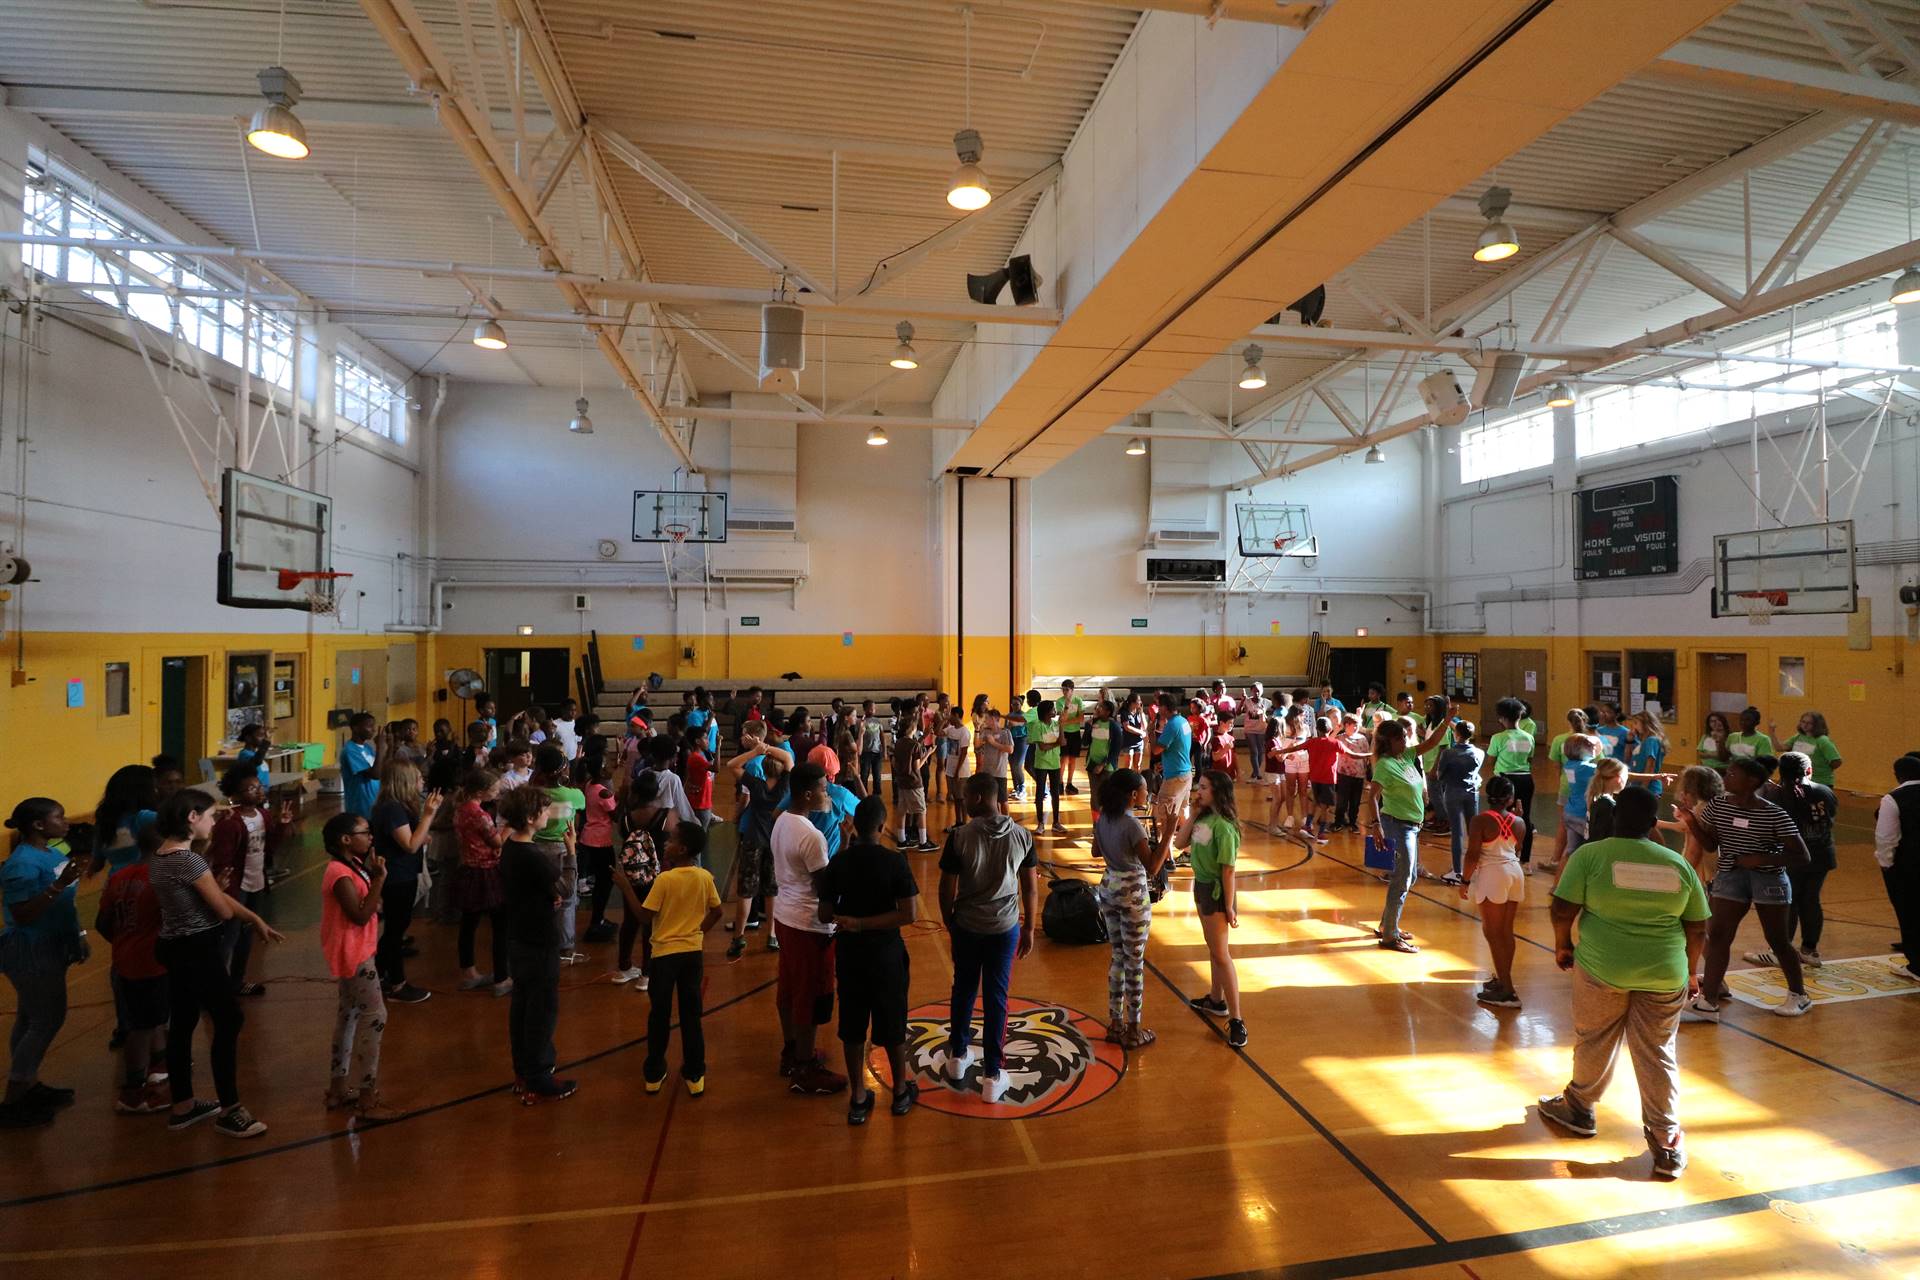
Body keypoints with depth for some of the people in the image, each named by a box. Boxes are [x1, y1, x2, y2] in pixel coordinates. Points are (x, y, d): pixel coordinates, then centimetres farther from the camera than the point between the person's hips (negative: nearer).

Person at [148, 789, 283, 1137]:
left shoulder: (159, 857, 6)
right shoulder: (190, 861, -23)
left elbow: (215, 896, 8)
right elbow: (224, 910, -17)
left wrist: (256, 920, 9)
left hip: (175, 948, 10)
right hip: (198, 951, -10)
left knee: (181, 1024, 17)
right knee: (229, 1023, 1)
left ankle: (183, 1107, 29)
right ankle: (229, 1110, 10)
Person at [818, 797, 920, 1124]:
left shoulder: (838, 863, -8)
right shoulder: (894, 861, -16)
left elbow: (825, 916, -4)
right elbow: (910, 914, -21)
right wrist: (864, 923, -17)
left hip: (849, 953, 2)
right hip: (886, 953, -2)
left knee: (852, 1027, 15)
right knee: (892, 1024, 15)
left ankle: (858, 1099, 26)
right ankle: (901, 1091, 32)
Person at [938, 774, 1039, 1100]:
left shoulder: (959, 837, -15)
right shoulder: (1022, 836, -8)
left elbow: (947, 889, -9)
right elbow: (1031, 888, -1)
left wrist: (949, 924, 8)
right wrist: (1028, 929, 11)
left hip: (966, 927, -1)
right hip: (1005, 928, 1)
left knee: (963, 991, 19)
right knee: (996, 999, 10)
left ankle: (958, 1059, 35)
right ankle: (993, 1076, 17)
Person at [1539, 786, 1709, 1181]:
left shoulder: (1590, 855, -9)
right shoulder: (1679, 864, 3)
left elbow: (1562, 910, -12)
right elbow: (1698, 930, 8)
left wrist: (1562, 945, 6)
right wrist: (1688, 971, 21)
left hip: (1603, 968, -3)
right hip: (1664, 974, 3)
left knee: (1594, 1043, 15)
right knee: (1658, 1055, 13)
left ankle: (1579, 1108, 34)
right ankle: (1667, 1145, 18)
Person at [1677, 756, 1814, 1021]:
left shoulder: (1775, 815, -15)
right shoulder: (1718, 807, -3)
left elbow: (1801, 857, -14)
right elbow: (1711, 844, 5)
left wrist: (1761, 859, -24)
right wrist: (1691, 823, -11)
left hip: (1769, 880, -3)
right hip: (1730, 877, 3)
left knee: (1777, 940, 10)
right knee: (1717, 935, -3)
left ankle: (1799, 995, 36)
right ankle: (1707, 1002, 0)